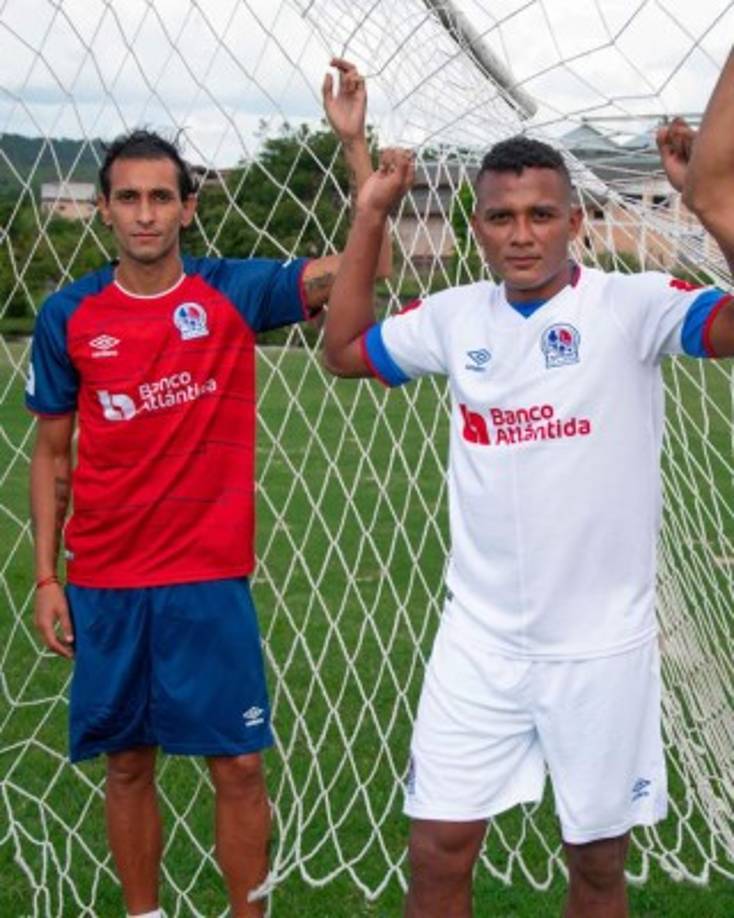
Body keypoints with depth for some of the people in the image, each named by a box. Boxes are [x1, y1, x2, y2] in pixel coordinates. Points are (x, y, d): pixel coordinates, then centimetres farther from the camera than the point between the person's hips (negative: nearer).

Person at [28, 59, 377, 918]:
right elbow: (51, 455, 7)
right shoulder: (68, 315, 0)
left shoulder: (234, 292, -3)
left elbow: (362, 263, -11)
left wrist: (353, 141, -19)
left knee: (239, 764, 3)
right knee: (127, 764, 12)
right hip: (103, 583, 1)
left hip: (210, 577, -1)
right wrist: (46, 577, 3)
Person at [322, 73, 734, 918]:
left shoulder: (631, 304, -10)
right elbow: (343, 351, 16)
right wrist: (370, 213, 9)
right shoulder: (454, 317, 3)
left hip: (602, 645, -2)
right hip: (480, 641, 3)